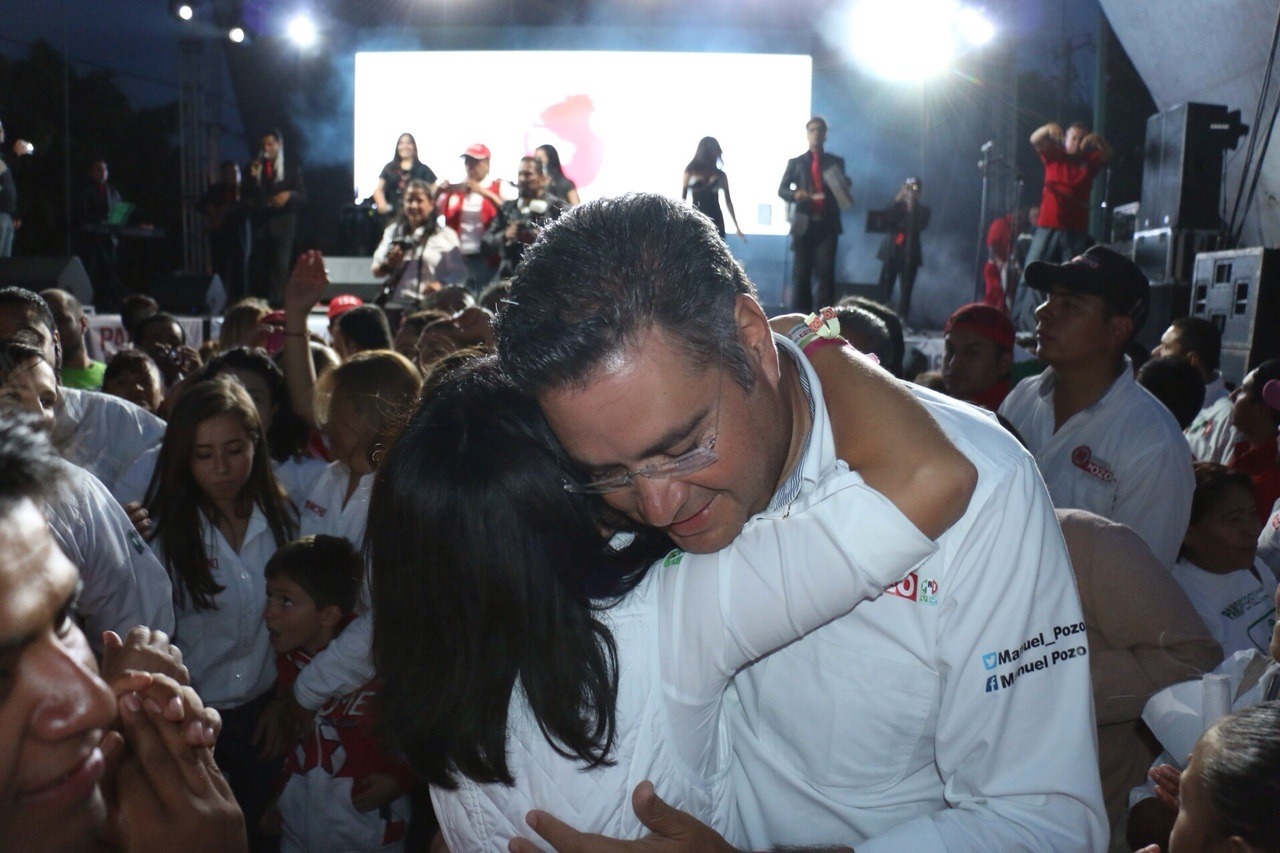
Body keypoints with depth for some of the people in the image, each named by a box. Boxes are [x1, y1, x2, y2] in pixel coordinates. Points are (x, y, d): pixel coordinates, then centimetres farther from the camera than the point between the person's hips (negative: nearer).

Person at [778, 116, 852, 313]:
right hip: (804, 224, 0)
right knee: (801, 273, 0)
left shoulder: (836, 162, 15)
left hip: (827, 224, 0)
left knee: (825, 272, -7)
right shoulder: (795, 162, 12)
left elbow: (842, 192, 15)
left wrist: (845, 188, -8)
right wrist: (795, 194, -14)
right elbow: (782, 190, 7)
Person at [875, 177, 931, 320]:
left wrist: (912, 207, -10)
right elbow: (884, 220, -6)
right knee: (884, 288, -2)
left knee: (905, 290, -5)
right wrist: (897, 200, -7)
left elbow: (920, 226, -10)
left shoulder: (923, 209, 8)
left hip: (909, 253, -1)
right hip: (891, 251, 1)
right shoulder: (895, 206, 12)